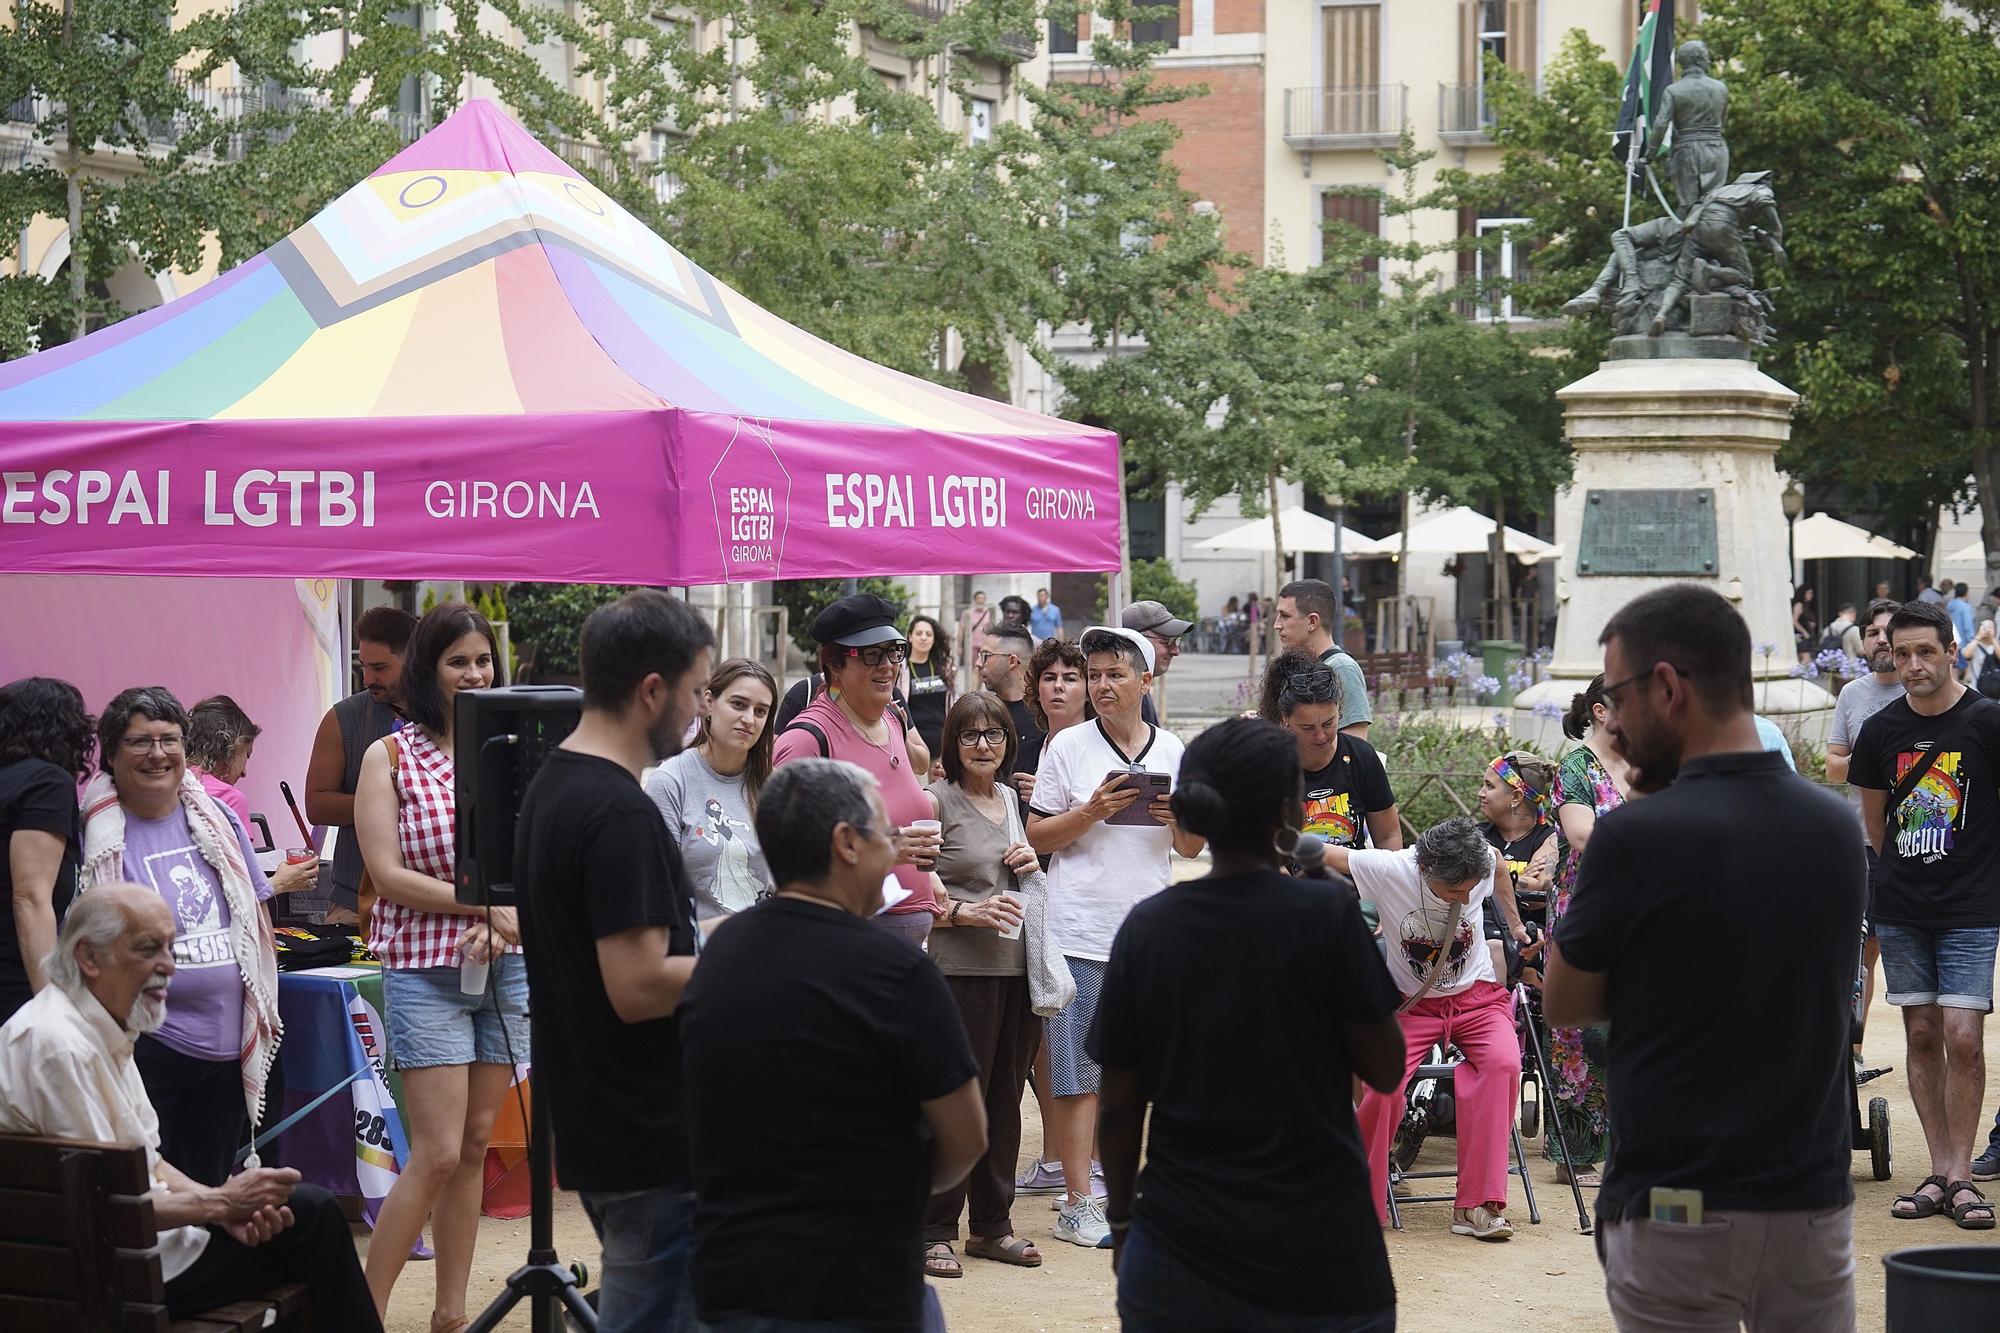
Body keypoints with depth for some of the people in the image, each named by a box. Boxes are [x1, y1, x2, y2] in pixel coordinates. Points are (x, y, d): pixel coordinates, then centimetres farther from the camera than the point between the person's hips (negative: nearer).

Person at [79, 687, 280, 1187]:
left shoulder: (218, 821, 9)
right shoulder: (96, 833, -6)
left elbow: (255, 918, 17)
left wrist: (264, 1011, 12)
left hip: (227, 1046, 5)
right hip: (145, 1047, -5)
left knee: (212, 1190, 12)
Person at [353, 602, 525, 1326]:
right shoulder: (390, 757, -1)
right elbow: (388, 875, -8)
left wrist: (498, 926, -12)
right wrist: (489, 905, -13)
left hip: (505, 967, 4)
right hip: (425, 970, -4)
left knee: (475, 1145, 7)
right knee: (437, 1154, -9)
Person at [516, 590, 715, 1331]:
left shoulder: (553, 785, 10)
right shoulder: (621, 816, -21)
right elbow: (640, 987, -24)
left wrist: (718, 940, 14)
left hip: (589, 1121, 10)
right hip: (648, 1138, -10)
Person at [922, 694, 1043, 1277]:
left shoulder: (1012, 799, 15)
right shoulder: (937, 801, -4)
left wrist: (1031, 863, 7)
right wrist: (966, 912, -21)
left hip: (1019, 966, 6)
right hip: (960, 967, -6)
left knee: (1005, 1096, 10)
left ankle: (992, 1224, 20)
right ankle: (935, 1232, 2)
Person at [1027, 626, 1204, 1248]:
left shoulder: (1172, 750, 11)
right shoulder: (1068, 747, 2)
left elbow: (1191, 849, 17)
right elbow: (1037, 837, 0)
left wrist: (1183, 818, -5)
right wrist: (1091, 812, -15)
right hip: (1080, 933, -3)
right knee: (1078, 1077, -4)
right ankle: (1078, 1203, -1)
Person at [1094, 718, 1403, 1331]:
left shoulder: (1146, 928, -1)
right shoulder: (1326, 913, -10)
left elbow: (1119, 1108, 3)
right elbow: (1386, 1070, -3)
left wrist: (1121, 1219, 16)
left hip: (1176, 1255, 3)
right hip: (1317, 1261, -3)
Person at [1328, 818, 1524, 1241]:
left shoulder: (1484, 862, -14)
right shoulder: (1388, 871, -22)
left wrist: (1515, 926, 24)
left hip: (1477, 997, 2)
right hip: (1412, 1004, -1)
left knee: (1502, 1062, -31)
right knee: (1383, 1082, -29)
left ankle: (1477, 1205, -27)